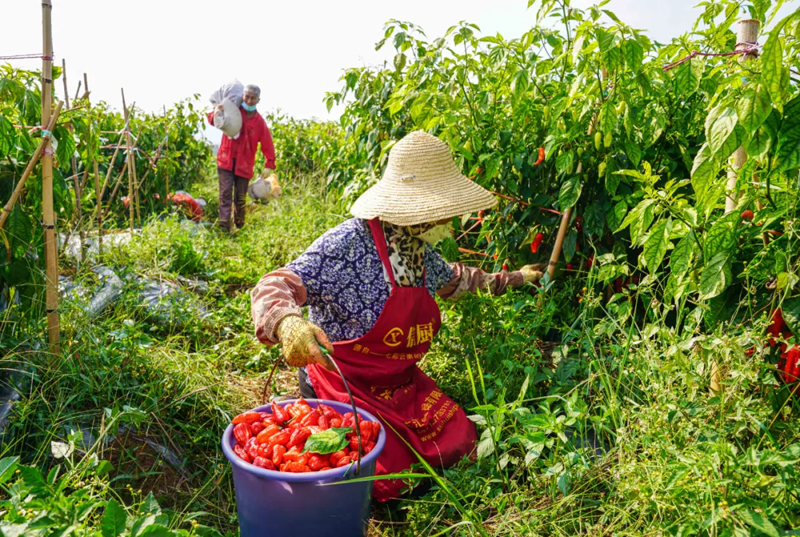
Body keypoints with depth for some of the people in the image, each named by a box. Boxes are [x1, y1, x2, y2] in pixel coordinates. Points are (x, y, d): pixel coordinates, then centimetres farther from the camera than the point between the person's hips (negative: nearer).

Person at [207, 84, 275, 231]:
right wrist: (216, 113, -18)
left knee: (240, 197, 9)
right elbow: (212, 120, 6)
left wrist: (269, 164, -8)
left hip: (244, 164, 0)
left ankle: (239, 227, 26)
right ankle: (224, 227, -12)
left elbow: (267, 145, 0)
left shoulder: (259, 122, -1)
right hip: (226, 160, 0)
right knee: (225, 193, -8)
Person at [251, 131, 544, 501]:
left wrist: (512, 279, 28)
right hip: (346, 384, -7)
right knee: (386, 480, -15)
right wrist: (287, 323, -54)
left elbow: (451, 279, 23)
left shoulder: (419, 249, 1)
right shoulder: (347, 245, -25)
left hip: (400, 382, 7)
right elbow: (273, 288, -30)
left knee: (458, 443, -1)